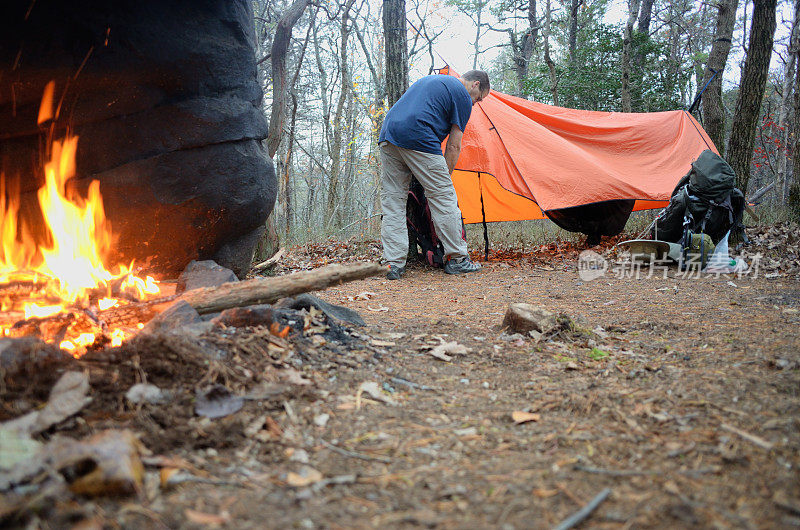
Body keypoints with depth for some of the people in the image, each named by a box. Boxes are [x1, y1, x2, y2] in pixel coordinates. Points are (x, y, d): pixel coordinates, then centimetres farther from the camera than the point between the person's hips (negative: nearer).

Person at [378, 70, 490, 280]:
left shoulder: (430, 80, 31)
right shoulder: (463, 97, 7)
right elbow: (453, 146, 3)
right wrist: (445, 177, 11)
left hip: (387, 136, 8)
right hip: (419, 140, -8)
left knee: (392, 199, 8)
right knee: (443, 197, 2)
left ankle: (394, 263, 6)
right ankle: (457, 259, 10)